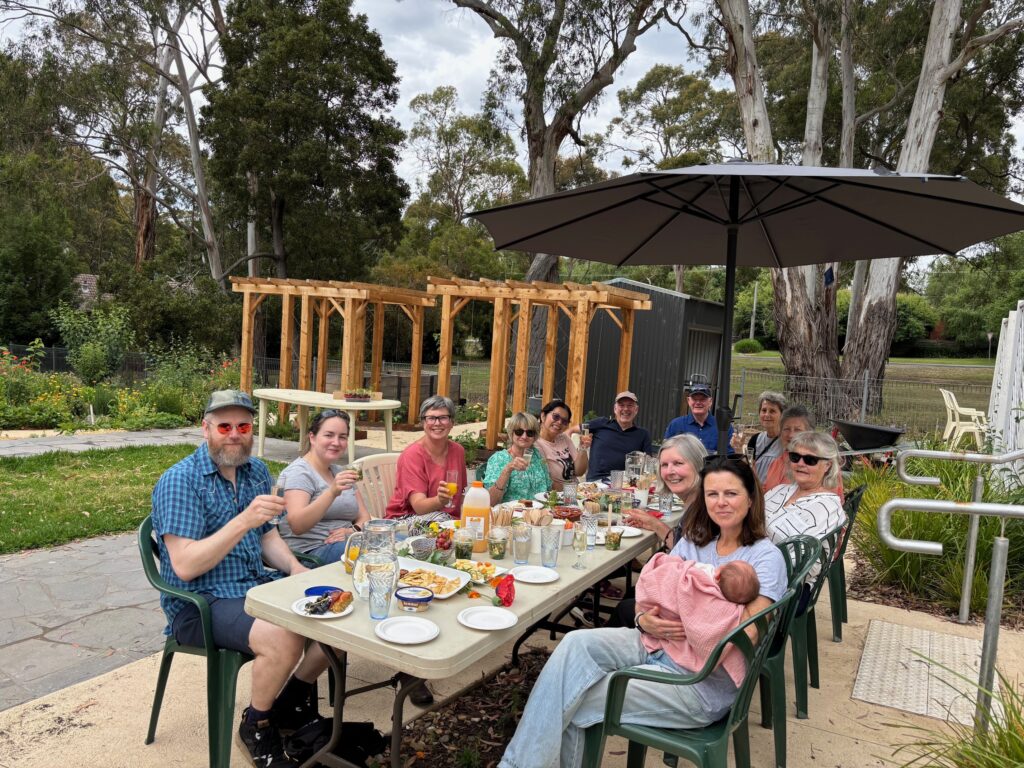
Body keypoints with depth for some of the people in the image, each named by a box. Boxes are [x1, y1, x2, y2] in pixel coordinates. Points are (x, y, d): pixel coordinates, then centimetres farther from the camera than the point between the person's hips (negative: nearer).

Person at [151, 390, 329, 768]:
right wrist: (244, 521, -33)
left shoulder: (257, 471, 6)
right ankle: (256, 726, 0)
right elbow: (184, 566, -23)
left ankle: (292, 702, 17)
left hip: (256, 584, 7)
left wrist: (295, 568, -6)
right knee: (283, 638, -31)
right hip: (200, 603, -7)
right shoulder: (179, 481, -15)